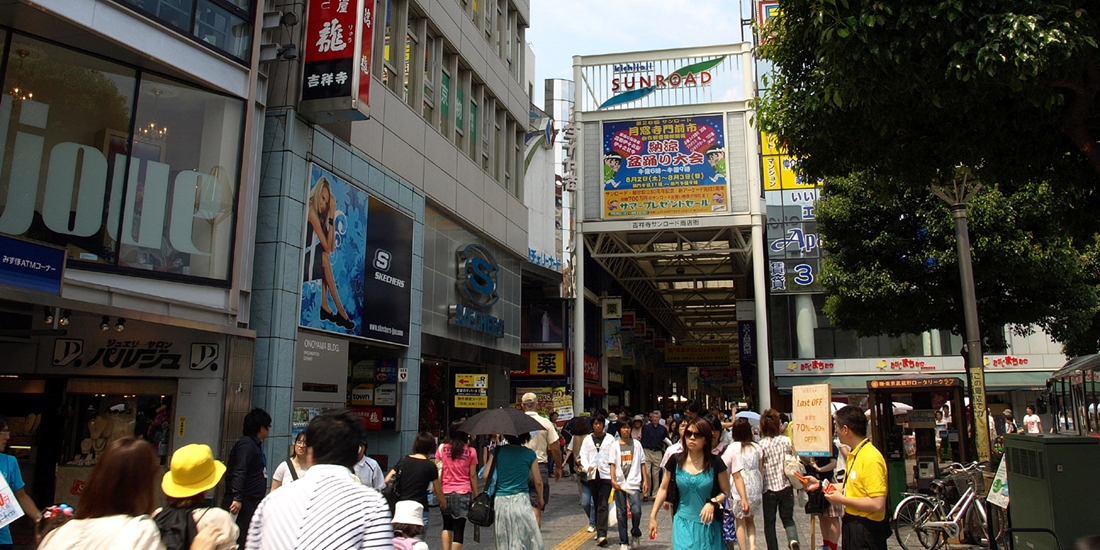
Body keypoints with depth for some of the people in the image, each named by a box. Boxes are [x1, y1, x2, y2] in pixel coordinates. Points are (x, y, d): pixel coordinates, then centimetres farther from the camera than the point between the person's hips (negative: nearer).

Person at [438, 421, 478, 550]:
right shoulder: (470, 451, -2)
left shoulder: (442, 448, 0)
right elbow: (473, 475, 0)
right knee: (459, 529, 3)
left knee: (447, 525, 21)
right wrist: (476, 494, 8)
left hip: (445, 492, 2)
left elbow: (437, 471, 0)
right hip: (463, 493, -2)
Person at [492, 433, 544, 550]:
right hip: (520, 501, -2)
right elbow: (538, 481, 4)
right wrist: (540, 498, 21)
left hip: (500, 502, 2)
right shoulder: (529, 454, -1)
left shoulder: (498, 451, 0)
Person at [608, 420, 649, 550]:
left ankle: (635, 534, 13)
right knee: (621, 513, 5)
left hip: (634, 483, -1)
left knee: (636, 510, -14)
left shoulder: (636, 444, 6)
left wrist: (645, 480, 3)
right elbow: (612, 464, -1)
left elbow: (642, 463, 8)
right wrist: (613, 480, -14)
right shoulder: (615, 445, 4)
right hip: (619, 484, 1)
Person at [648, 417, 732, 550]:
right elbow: (664, 489, 5)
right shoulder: (676, 461, -3)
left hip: (708, 524, 0)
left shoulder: (715, 463, -7)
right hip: (683, 523, 1)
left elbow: (725, 492, 2)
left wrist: (713, 502, -18)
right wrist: (653, 516, 3)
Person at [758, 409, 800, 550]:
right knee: (788, 518, 14)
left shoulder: (761, 444, -9)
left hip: (769, 487, -2)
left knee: (769, 522, 12)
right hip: (786, 486, 2)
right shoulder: (787, 440, -4)